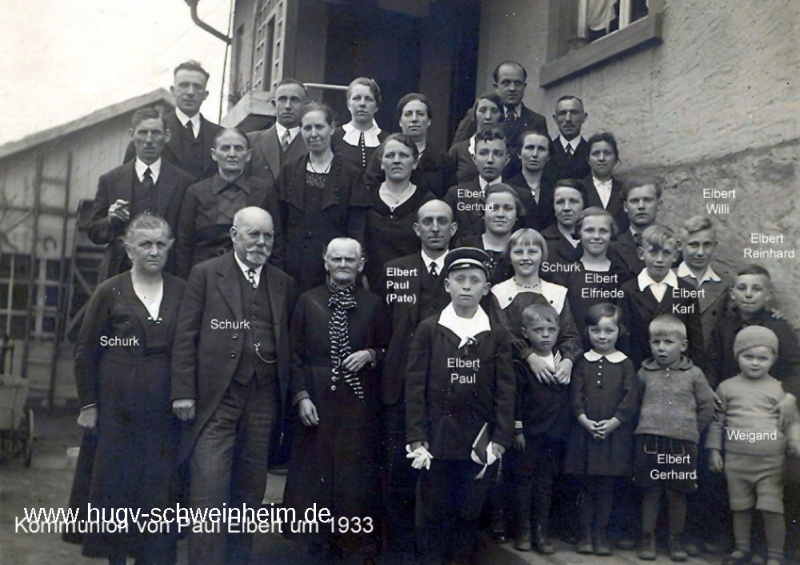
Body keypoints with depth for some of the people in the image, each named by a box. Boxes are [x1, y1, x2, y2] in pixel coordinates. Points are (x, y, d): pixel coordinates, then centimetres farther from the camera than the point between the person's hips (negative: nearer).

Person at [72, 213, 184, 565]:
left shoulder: (181, 292, 6)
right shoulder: (110, 292, 1)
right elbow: (86, 351, 2)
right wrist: (88, 404, -1)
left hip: (164, 409, 1)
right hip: (117, 409, -1)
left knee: (160, 487, 5)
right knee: (116, 483, 6)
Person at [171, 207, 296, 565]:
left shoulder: (284, 284, 13)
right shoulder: (205, 274, 3)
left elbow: (287, 344, 14)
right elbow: (185, 336, -1)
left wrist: (291, 397, 8)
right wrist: (184, 392, -7)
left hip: (264, 398, 4)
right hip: (217, 397, -4)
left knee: (251, 487, 11)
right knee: (209, 486, -8)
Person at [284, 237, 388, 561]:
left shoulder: (373, 304, 8)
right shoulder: (307, 302, 6)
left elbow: (387, 350, 14)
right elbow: (296, 354, 5)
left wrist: (370, 355, -8)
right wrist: (301, 396, -5)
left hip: (359, 404, 0)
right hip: (318, 403, 0)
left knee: (357, 473, 0)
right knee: (316, 471, 2)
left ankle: (357, 541, 12)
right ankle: (317, 542, 15)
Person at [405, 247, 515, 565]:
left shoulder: (497, 335, 5)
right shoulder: (428, 330, 1)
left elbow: (504, 392, 2)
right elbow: (415, 387, -1)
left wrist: (499, 441, -5)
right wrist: (417, 441, -7)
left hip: (478, 442, 1)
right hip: (437, 440, -1)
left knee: (470, 515, 9)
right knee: (433, 517, 6)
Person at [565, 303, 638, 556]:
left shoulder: (625, 364, 3)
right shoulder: (583, 363, 5)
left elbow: (631, 399, -4)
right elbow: (575, 396, 0)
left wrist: (614, 421, -15)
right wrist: (584, 420, -14)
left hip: (614, 433, -1)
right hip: (584, 432, 1)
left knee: (606, 486, 6)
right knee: (587, 486, 8)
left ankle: (600, 535, 18)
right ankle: (586, 534, 18)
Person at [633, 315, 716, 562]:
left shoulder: (693, 374, 2)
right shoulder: (644, 373, 4)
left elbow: (706, 406, 7)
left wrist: (691, 430, 5)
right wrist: (647, 426, 8)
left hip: (682, 443, 0)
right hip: (650, 441, 1)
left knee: (677, 494, 9)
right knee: (651, 492, 7)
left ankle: (676, 541, 22)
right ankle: (647, 539, 17)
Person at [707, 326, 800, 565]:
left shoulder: (778, 389, 1)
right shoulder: (727, 387, 4)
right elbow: (717, 421, 8)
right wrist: (714, 450, 5)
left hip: (771, 462, -2)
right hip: (737, 460, 2)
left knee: (772, 509, -2)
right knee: (740, 507, 12)